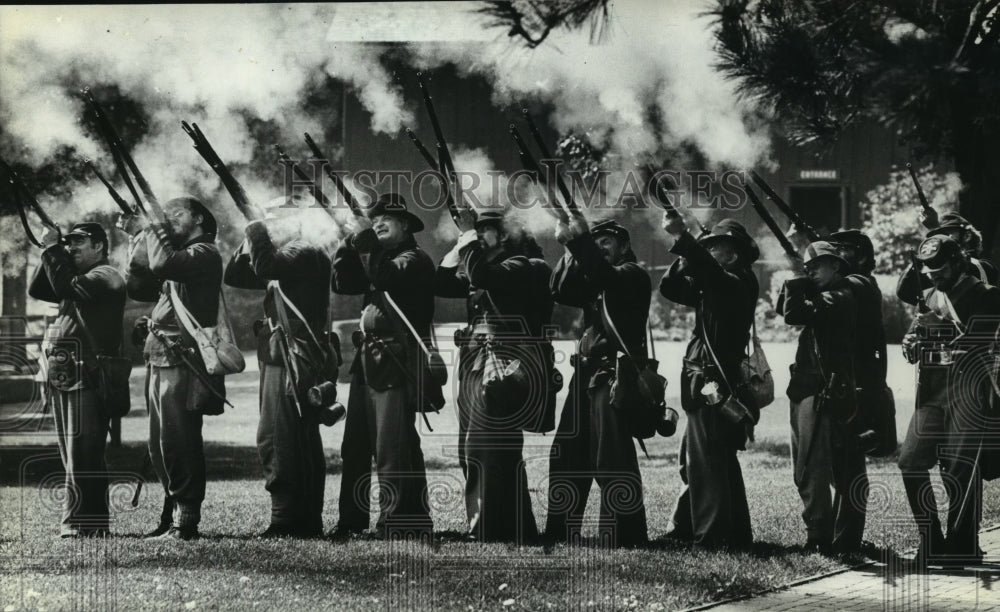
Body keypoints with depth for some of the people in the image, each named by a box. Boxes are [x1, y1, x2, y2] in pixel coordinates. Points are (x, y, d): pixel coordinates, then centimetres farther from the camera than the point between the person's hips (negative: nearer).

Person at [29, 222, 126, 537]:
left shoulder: (105, 277, -6)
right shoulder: (81, 277, 22)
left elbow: (67, 288, -22)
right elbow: (36, 290, 18)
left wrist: (52, 250, -13)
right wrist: (53, 252, 7)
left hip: (87, 378, -10)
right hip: (65, 380, 10)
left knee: (82, 456, -10)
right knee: (75, 457, 12)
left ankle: (81, 523, -11)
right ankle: (91, 523, 17)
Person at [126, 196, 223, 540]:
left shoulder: (204, 253, -5)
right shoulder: (179, 253, 22)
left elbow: (163, 264, -22)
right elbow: (137, 287, 21)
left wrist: (155, 237, -4)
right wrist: (140, 247, 11)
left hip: (183, 361, -9)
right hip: (160, 360, 9)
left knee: (178, 444, -11)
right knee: (161, 446, 11)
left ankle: (185, 523, -9)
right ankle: (172, 515, 18)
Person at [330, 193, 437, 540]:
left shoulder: (414, 260, -4)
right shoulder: (377, 256, 21)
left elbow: (385, 277, -22)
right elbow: (343, 283, 12)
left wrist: (367, 240, -16)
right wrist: (352, 243, 3)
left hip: (398, 364, -9)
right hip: (369, 363, 9)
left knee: (393, 448, -11)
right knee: (355, 446, 12)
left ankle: (401, 522, -9)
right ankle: (351, 521, 18)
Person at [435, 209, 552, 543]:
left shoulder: (522, 267, -5)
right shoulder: (478, 269, 21)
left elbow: (484, 275, -22)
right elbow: (442, 283, 11)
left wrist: (470, 240, -10)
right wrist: (460, 244, 6)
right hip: (475, 367, 9)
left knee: (491, 452, -12)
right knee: (470, 452, 11)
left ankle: (488, 528, -12)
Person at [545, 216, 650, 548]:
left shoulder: (633, 275, -1)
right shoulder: (595, 280, 23)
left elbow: (606, 276, -21)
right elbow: (562, 292, 9)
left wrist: (580, 240, -22)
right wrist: (570, 249, -1)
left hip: (614, 374, -9)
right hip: (587, 372, 9)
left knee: (612, 459, -12)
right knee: (566, 455, 10)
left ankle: (625, 536, -12)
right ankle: (559, 533, 17)